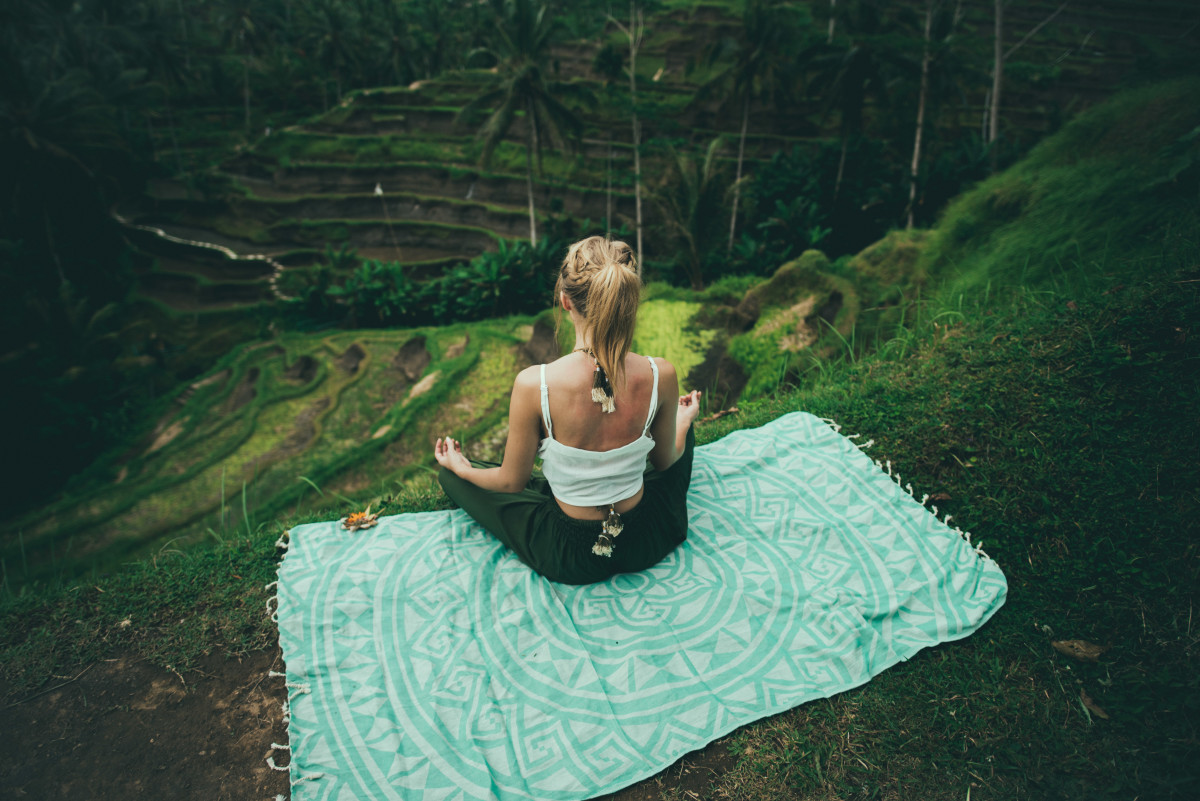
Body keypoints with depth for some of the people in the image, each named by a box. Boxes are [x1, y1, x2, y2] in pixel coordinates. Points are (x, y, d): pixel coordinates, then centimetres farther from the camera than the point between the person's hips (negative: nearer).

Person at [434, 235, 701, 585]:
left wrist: (459, 467, 10)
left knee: (451, 473, 19)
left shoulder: (534, 385, -29)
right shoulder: (660, 375, -23)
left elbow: (512, 481, -12)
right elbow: (665, 461, -3)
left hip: (570, 558, -3)